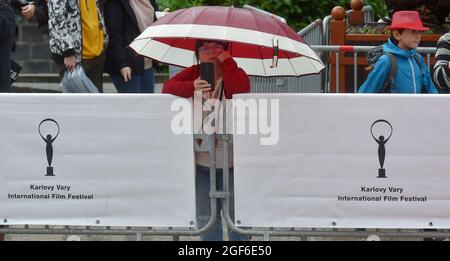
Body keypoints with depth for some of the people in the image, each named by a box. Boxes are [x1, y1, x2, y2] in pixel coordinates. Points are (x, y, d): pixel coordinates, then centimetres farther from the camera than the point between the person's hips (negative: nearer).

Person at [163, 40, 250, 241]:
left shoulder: (235, 73, -3)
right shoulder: (193, 73, 6)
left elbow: (242, 90, -25)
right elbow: (168, 88, -10)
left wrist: (227, 61, -19)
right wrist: (191, 87, -29)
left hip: (231, 160, -3)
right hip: (201, 160, 3)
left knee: (237, 214, 0)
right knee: (206, 217, 10)